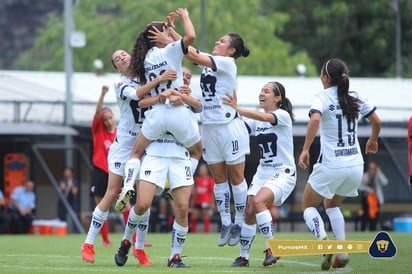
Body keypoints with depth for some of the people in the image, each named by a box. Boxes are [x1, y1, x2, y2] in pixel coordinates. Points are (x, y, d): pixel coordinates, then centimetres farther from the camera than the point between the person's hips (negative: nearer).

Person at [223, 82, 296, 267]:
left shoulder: (283, 116, -10)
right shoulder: (256, 120, 10)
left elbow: (264, 117, -30)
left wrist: (237, 109, -40)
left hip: (283, 174, -6)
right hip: (262, 173, 6)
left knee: (258, 201, -28)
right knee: (249, 212, -7)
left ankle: (272, 248, -20)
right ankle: (243, 256, 4)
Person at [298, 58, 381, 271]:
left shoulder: (323, 98, -7)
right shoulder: (355, 98, 8)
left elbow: (315, 119, -26)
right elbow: (376, 121, 15)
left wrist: (305, 149, -26)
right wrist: (373, 140, 35)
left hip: (331, 166, -6)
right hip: (355, 165, 6)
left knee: (308, 206, 11)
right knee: (331, 205, 27)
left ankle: (323, 241, -17)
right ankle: (342, 251, 10)